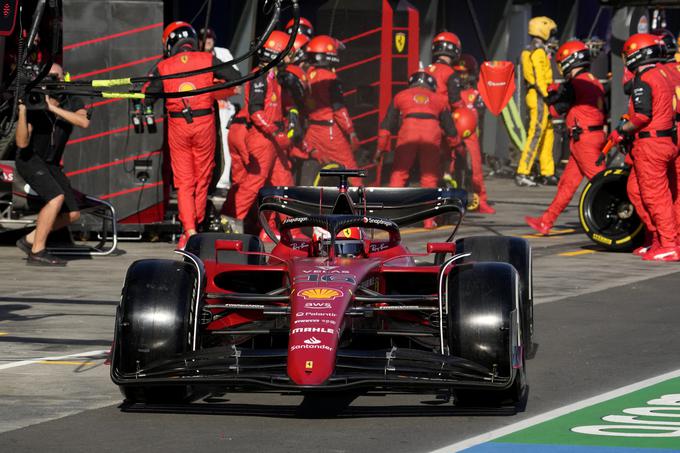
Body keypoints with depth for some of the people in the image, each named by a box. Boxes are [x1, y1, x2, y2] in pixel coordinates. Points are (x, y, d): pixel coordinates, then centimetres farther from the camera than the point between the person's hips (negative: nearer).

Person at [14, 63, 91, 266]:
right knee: (57, 197, -27)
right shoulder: (34, 105, -18)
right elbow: (22, 143, -25)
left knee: (72, 213, -2)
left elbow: (84, 122, -30)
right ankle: (37, 252, -22)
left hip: (51, 164, 6)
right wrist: (22, 112, -36)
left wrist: (54, 108, -35)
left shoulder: (72, 103, -8)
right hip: (29, 160, -6)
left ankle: (29, 240, 10)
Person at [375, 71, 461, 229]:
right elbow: (449, 128, 33)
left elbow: (387, 125, 24)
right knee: (429, 176, 9)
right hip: (432, 133, 1)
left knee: (399, 173, 7)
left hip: (408, 131, -1)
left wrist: (381, 148, 28)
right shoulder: (439, 99, 30)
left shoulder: (401, 96, 27)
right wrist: (456, 144, 48)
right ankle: (429, 219, 6)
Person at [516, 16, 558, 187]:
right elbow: (540, 78, -19)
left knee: (547, 135, 14)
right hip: (539, 97, -10)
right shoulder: (539, 51, -13)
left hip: (534, 95, 10)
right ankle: (522, 174, -14)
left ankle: (547, 173, 17)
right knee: (535, 135, -11)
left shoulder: (528, 51, 19)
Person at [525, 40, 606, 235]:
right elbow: (602, 111, 17)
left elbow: (556, 110, -7)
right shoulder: (595, 83, 13)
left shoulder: (574, 84, -14)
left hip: (583, 138, -9)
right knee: (568, 182, 14)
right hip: (597, 135, 9)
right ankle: (546, 222, 21)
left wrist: (552, 91, 9)